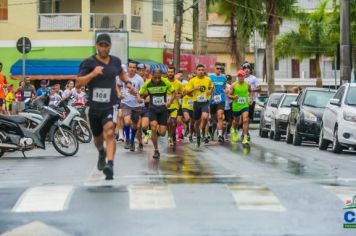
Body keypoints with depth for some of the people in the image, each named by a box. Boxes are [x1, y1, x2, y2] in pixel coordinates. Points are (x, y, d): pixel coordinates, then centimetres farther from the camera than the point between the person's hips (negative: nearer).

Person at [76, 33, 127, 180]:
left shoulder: (116, 61, 6)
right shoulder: (89, 63, -6)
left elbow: (121, 73, 30)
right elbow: (79, 83, -16)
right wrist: (92, 74, -28)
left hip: (110, 106, 0)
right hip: (94, 106, 0)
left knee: (109, 133, -24)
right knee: (98, 138, 19)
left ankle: (110, 165, -35)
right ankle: (101, 153, 53)